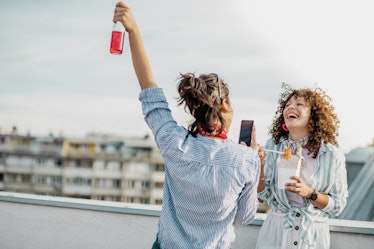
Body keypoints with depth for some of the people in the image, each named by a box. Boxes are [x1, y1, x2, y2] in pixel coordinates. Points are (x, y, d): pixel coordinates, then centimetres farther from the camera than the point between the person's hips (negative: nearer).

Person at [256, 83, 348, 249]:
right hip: (275, 232, 1)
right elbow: (264, 195, -1)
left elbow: (338, 205, -4)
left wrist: (309, 193, -19)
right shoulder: (272, 147, -2)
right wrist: (258, 166, -16)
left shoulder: (332, 155, -7)